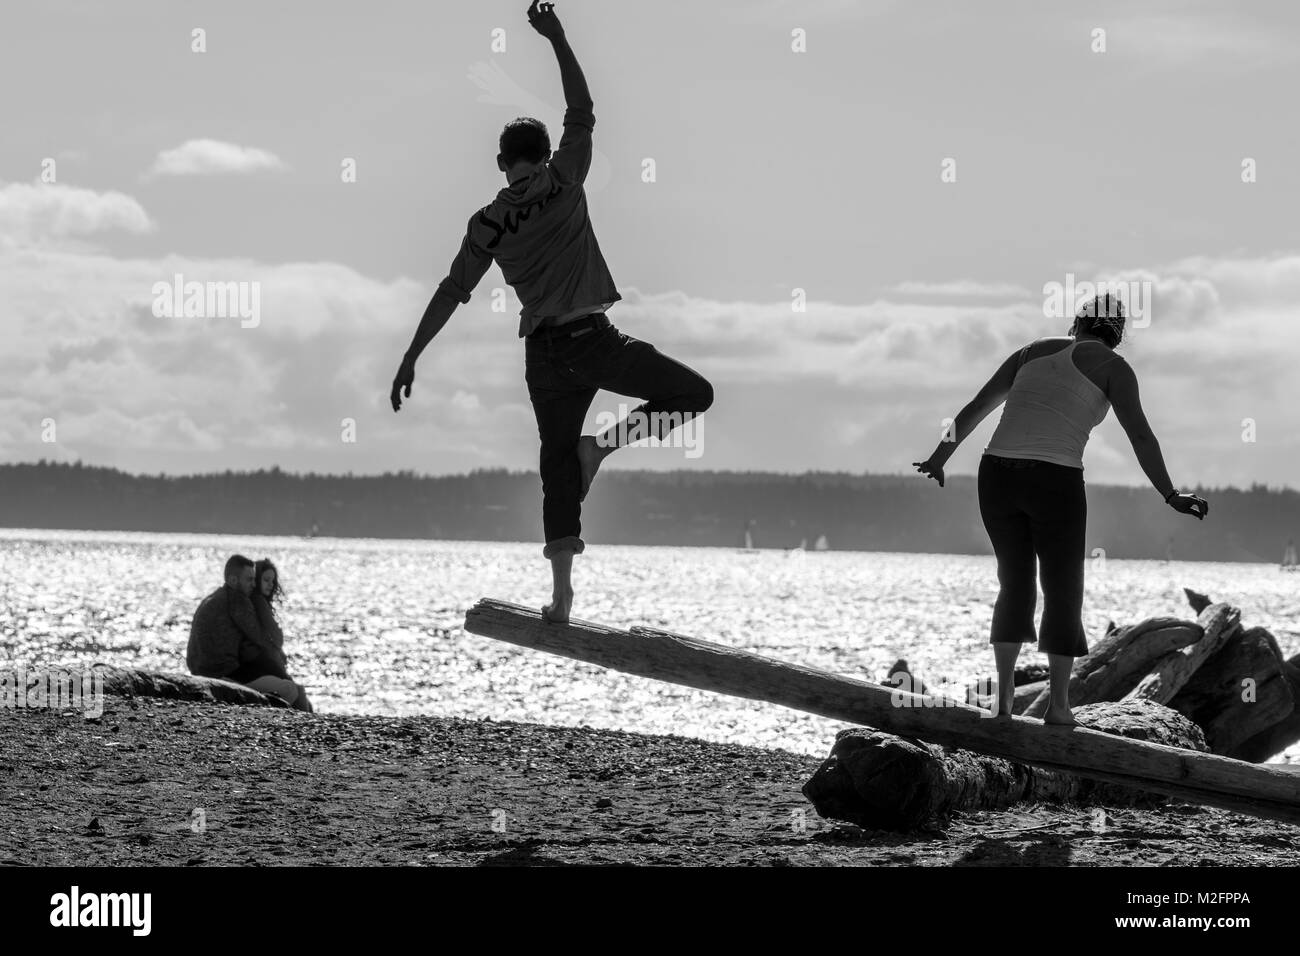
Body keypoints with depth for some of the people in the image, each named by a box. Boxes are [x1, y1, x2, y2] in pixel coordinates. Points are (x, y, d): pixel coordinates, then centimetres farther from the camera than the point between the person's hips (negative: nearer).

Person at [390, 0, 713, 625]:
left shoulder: (488, 225, 6)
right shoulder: (563, 184, -2)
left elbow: (450, 294, 3)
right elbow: (581, 111, 2)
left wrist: (411, 359, 7)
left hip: (544, 354, 3)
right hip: (593, 338, -3)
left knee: (557, 463, 10)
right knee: (693, 394, 10)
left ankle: (561, 592, 5)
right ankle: (602, 445, -8)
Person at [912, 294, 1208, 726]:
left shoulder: (1034, 351, 19)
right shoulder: (1112, 367, 6)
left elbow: (974, 409, 23)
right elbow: (1140, 435, -4)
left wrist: (938, 460, 32)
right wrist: (1171, 496, -4)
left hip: (998, 474, 4)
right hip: (1055, 480, -4)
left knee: (1014, 581, 18)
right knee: (1063, 590, 9)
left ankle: (1004, 694, 12)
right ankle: (1058, 704, 5)